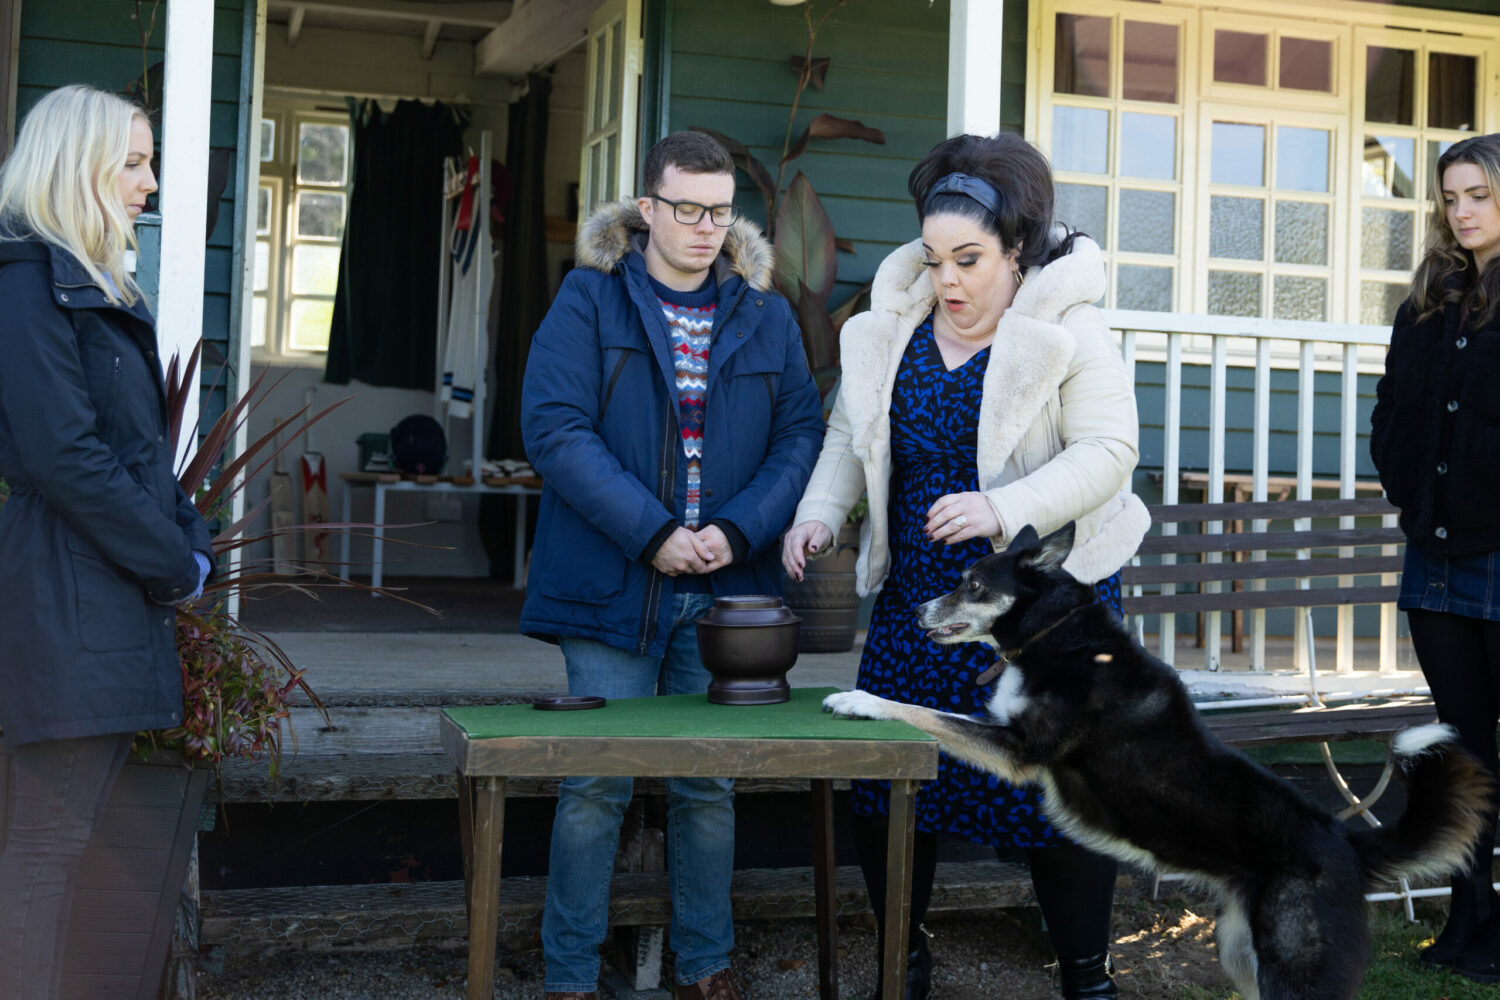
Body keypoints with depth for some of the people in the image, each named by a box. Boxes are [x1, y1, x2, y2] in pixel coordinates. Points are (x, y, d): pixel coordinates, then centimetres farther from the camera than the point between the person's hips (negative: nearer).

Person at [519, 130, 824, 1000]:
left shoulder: (765, 315, 9)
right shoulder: (591, 299, 0)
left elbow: (802, 433, 4)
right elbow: (556, 428, -10)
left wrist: (739, 531, -12)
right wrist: (652, 533, -17)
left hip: (727, 590, 3)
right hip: (614, 585, -3)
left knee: (710, 786, 10)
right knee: (597, 787, 1)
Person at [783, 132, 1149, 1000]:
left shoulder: (1070, 331, -10)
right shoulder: (891, 328, 5)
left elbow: (1108, 453, -17)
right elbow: (852, 435, 14)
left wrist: (1003, 509, -30)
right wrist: (822, 512, -4)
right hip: (920, 598, 5)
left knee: (1063, 791, 1)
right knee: (882, 783, 6)